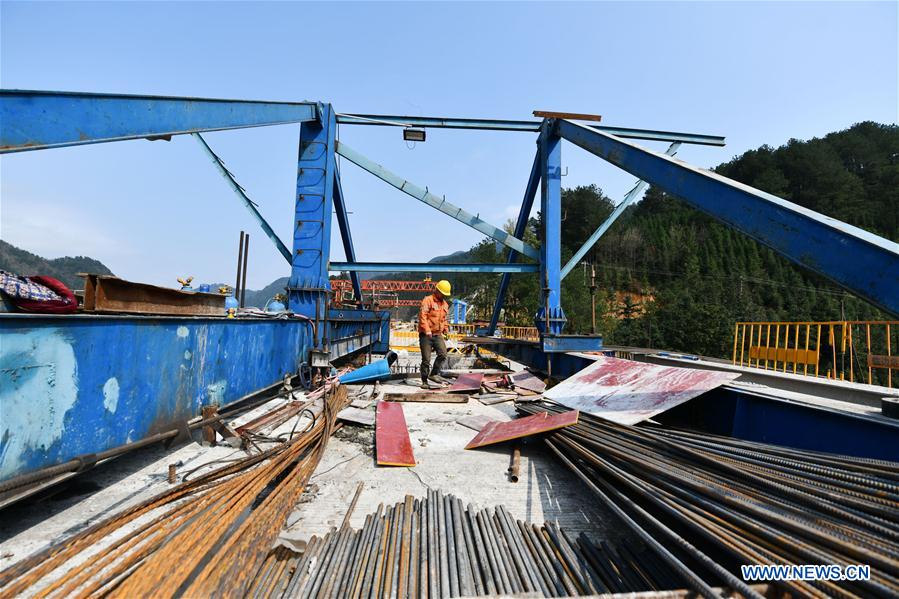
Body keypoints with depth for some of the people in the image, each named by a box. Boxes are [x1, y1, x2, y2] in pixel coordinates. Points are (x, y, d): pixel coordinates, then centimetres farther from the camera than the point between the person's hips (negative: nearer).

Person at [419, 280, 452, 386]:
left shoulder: (445, 304, 17)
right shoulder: (428, 300, -6)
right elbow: (422, 316, -16)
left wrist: (446, 331, 19)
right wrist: (427, 330, -23)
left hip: (438, 334, 5)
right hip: (426, 335, -5)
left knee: (443, 354, -15)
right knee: (426, 359, 0)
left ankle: (434, 373, 3)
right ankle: (424, 380, 14)